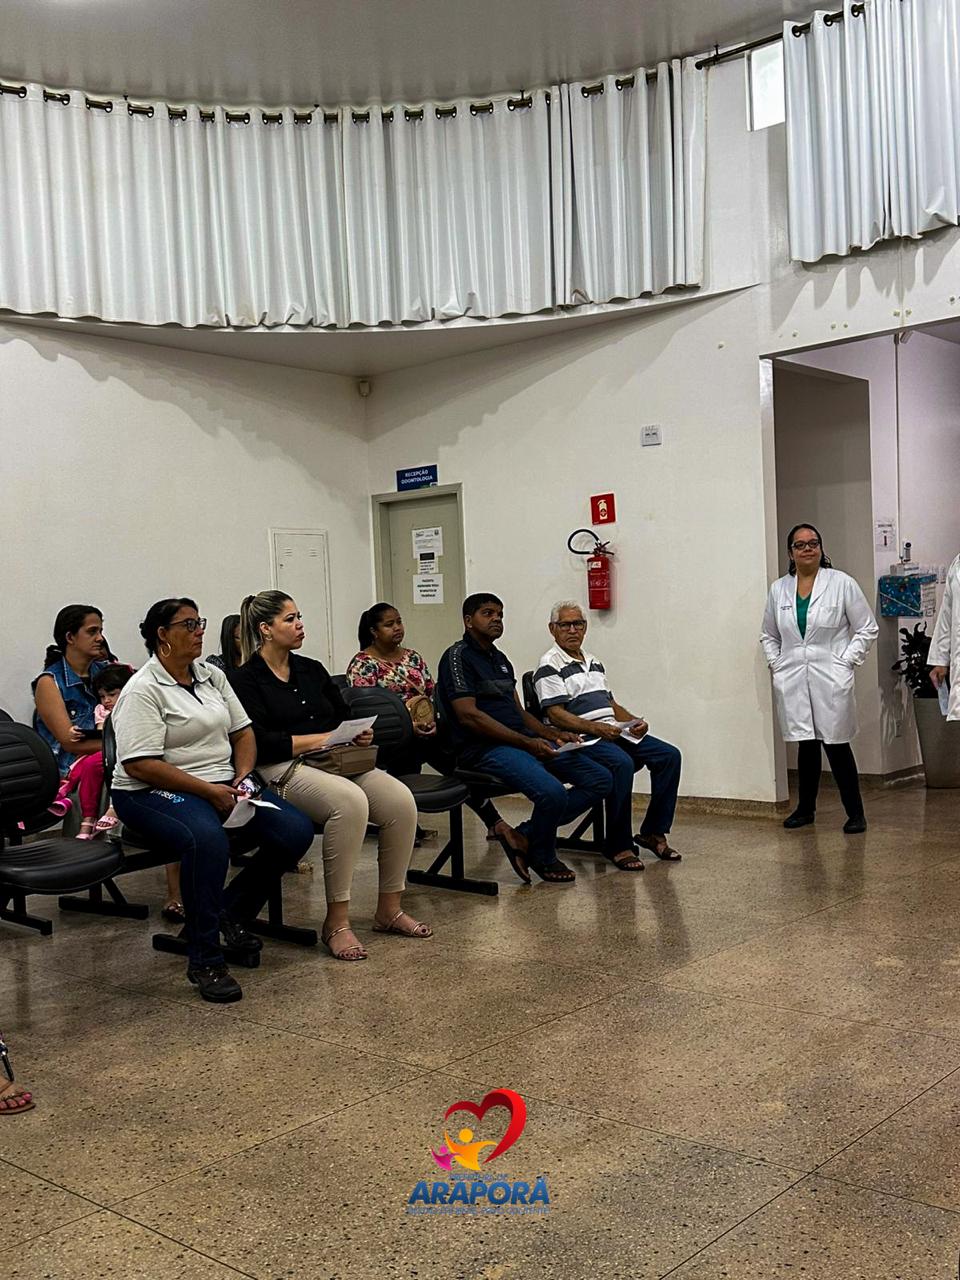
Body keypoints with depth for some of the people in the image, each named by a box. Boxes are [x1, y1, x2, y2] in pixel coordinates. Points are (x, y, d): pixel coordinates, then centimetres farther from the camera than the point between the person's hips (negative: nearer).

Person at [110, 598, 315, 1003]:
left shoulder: (212, 676, 13)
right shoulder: (143, 691, -11)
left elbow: (243, 731, 17)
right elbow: (141, 765, -19)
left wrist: (242, 777, -3)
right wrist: (210, 791, -22)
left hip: (223, 785, 7)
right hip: (156, 792, -7)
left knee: (297, 832, -12)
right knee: (208, 839, -39)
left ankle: (233, 912, 9)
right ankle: (204, 961, -25)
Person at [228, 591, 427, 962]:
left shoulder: (311, 670, 20)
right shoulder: (245, 680, -2)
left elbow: (344, 716, 21)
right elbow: (259, 743, -14)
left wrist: (359, 734, -2)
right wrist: (320, 739, -13)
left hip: (335, 763, 7)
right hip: (282, 770, -7)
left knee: (400, 800, -18)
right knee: (350, 801, -36)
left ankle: (389, 910, -3)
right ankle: (336, 922, -25)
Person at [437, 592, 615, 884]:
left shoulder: (500, 659, 23)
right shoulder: (458, 656, -5)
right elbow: (469, 716, -16)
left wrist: (554, 734, 6)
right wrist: (526, 743, -19)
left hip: (525, 742, 9)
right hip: (484, 748, -9)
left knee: (601, 779, -1)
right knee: (552, 792, -32)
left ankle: (525, 836, 1)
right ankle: (542, 858, -2)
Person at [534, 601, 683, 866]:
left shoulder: (593, 662, 23)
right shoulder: (550, 666, -4)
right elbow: (556, 715, -13)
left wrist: (636, 721, 6)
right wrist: (597, 728, -23)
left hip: (613, 732, 8)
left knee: (669, 755, -8)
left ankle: (653, 832, -2)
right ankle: (618, 845, -25)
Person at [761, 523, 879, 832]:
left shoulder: (841, 583, -2)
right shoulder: (778, 589, 8)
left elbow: (867, 628, 2)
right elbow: (768, 635, 20)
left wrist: (846, 661, -5)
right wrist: (775, 665, 8)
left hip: (831, 679, -3)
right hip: (792, 681, 3)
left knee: (836, 745, -2)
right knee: (806, 745, 10)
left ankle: (855, 813, 10)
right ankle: (805, 808, 24)